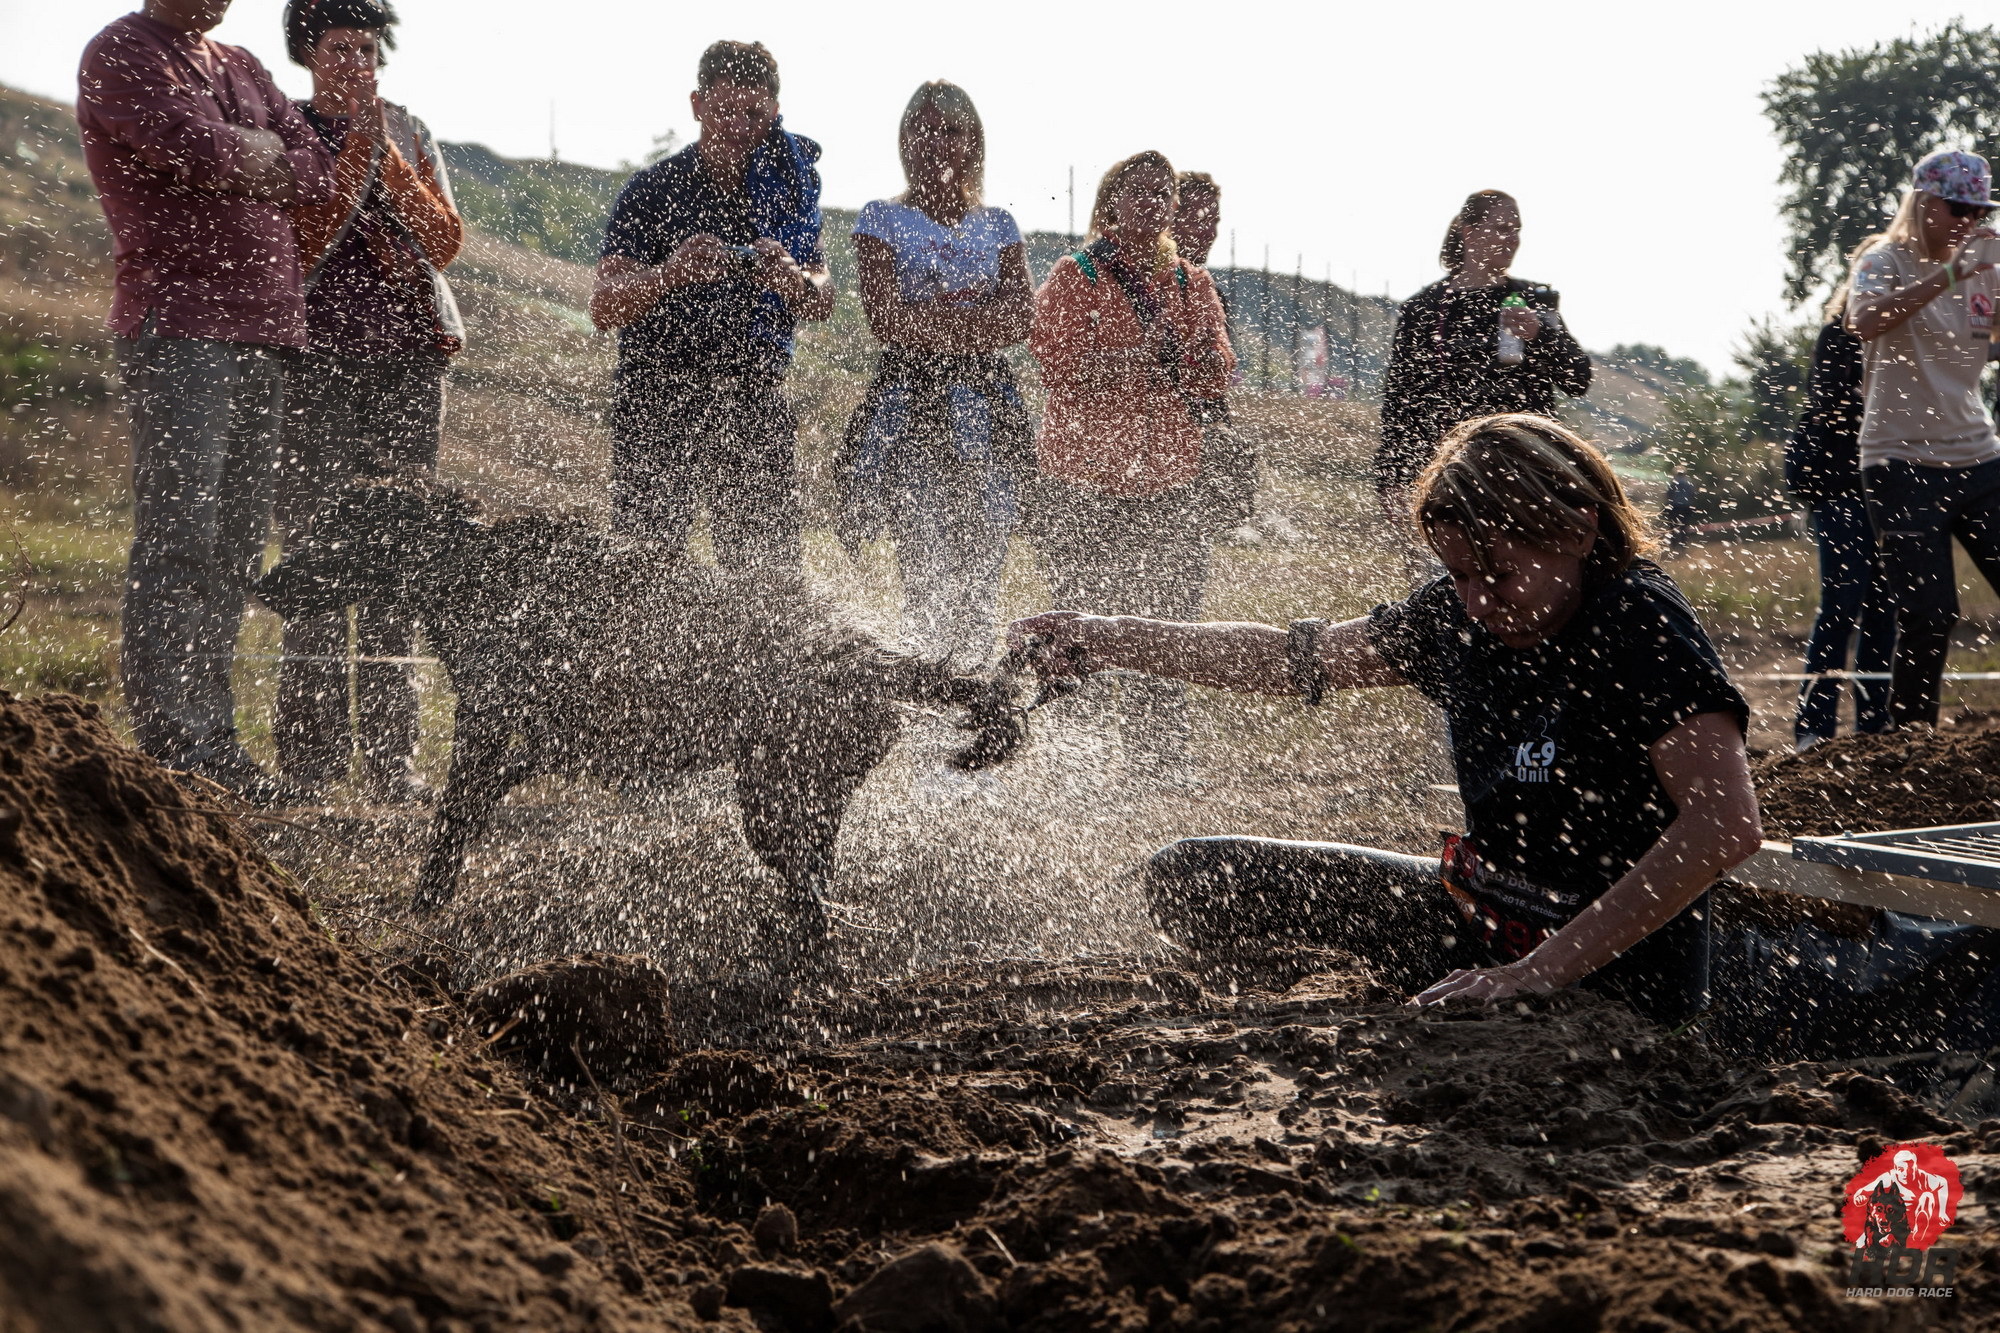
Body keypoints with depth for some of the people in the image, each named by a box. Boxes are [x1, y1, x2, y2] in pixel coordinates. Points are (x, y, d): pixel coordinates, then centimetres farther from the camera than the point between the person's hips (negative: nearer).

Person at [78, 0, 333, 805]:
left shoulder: (240, 68, 21)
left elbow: (317, 174, 11)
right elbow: (202, 150, -16)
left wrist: (252, 161, -6)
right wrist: (255, 151, 3)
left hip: (261, 331, 8)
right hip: (178, 327, -7)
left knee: (237, 547, 7)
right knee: (179, 537, -12)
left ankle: (213, 742, 11)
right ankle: (169, 745, -11)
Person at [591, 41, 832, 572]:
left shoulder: (789, 186, 9)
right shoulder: (653, 190, -2)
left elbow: (822, 304, 3)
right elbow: (603, 307, -11)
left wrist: (787, 279, -21)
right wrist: (672, 273, -31)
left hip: (753, 403, 3)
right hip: (657, 400, -3)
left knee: (772, 575, -3)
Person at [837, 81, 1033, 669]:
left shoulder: (998, 225, 15)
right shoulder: (882, 220, 6)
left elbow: (1021, 317, 1)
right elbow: (885, 318, -7)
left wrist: (927, 320, -8)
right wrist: (976, 316, -5)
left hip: (984, 404, 3)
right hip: (910, 398, -3)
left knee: (985, 553, -3)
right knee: (926, 560, -12)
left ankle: (972, 677, 4)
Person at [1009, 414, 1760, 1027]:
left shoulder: (1639, 627, -21)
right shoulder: (1459, 618, 1)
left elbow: (1726, 825, -31)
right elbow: (1293, 659, 14)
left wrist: (1545, 968, -32)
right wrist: (1107, 641, 10)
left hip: (1613, 974, -7)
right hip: (1474, 919, 7)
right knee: (1190, 881, 4)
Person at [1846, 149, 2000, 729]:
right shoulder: (1884, 261, -4)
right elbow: (1865, 324, -25)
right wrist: (1948, 274, -30)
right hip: (1903, 463, -5)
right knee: (1928, 616, -9)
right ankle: (1909, 739, 4)